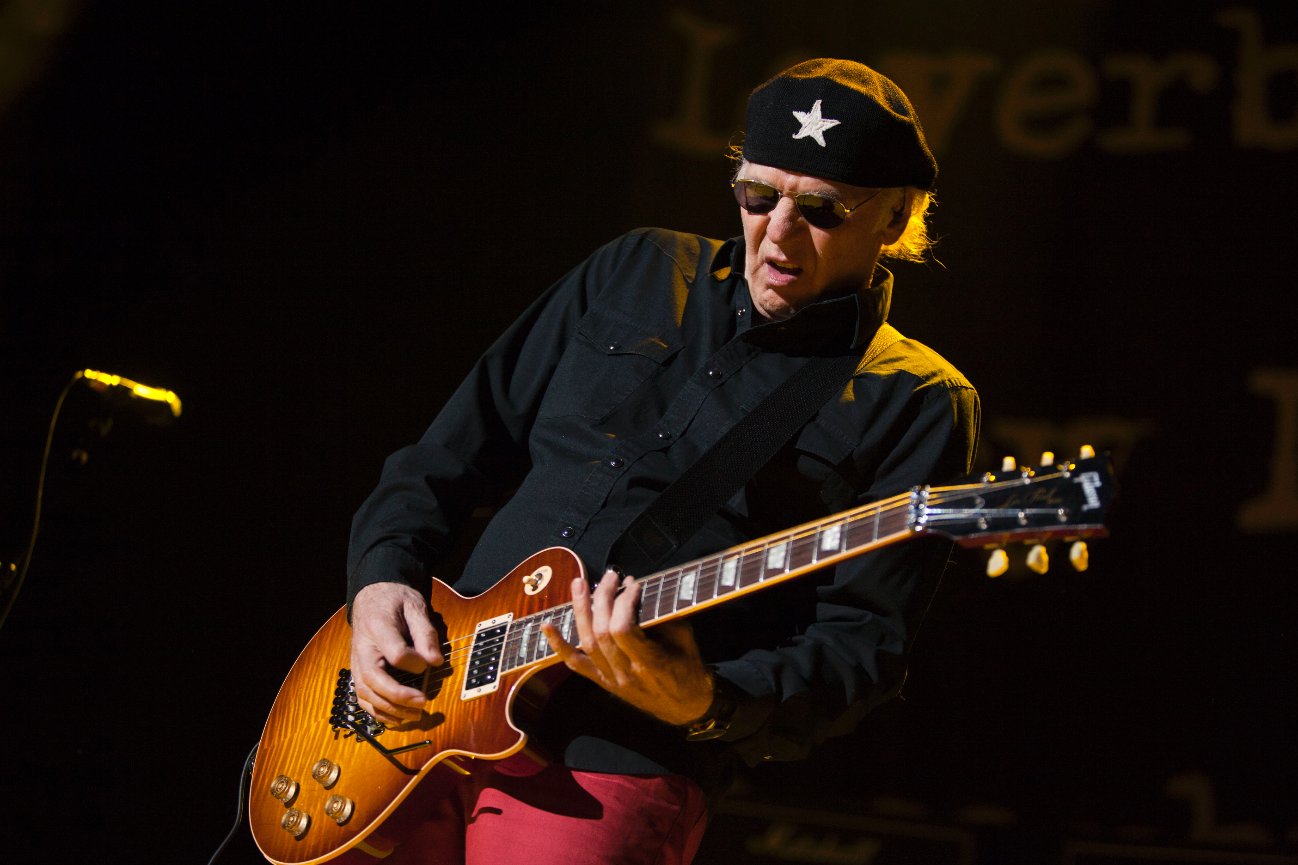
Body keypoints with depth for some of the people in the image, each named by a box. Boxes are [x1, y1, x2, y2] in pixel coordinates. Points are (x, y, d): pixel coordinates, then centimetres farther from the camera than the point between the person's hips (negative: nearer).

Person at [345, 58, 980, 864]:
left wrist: (704, 705, -25)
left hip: (610, 769, -5)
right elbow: (451, 457, 18)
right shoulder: (637, 274, 14)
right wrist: (383, 577, 1)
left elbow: (863, 646, -8)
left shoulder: (915, 405, -1)